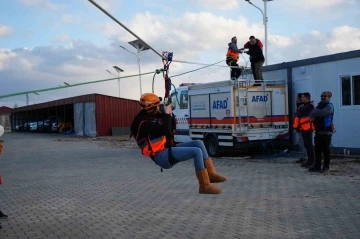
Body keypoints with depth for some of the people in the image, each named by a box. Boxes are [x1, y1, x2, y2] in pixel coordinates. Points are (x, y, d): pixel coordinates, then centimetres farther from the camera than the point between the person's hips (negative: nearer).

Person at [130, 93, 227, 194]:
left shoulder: (154, 116, 16)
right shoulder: (143, 121, -15)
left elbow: (172, 129, 20)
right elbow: (165, 131, -26)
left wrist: (170, 114, 5)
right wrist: (167, 113, -14)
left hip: (168, 150, 10)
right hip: (161, 156, -10)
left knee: (198, 143, 2)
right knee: (197, 152, -20)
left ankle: (211, 174, 5)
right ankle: (205, 186, -13)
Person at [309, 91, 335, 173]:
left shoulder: (329, 106, -6)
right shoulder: (319, 105, 20)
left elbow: (322, 113, -23)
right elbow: (313, 114, 6)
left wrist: (314, 114, -6)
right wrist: (313, 115, -17)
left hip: (326, 131, -7)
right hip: (318, 131, 8)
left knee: (325, 149, -4)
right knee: (317, 149, 8)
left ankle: (326, 166, 2)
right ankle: (317, 166, 14)